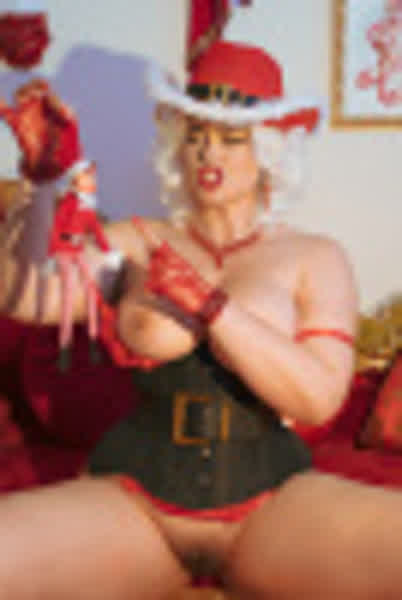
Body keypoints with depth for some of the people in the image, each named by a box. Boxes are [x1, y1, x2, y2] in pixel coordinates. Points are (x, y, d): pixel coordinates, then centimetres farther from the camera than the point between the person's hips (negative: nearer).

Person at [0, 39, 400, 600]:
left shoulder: (315, 258, 8)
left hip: (271, 501, 0)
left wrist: (210, 304, -17)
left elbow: (319, 397, -7)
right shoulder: (138, 243, 12)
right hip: (133, 495, 1)